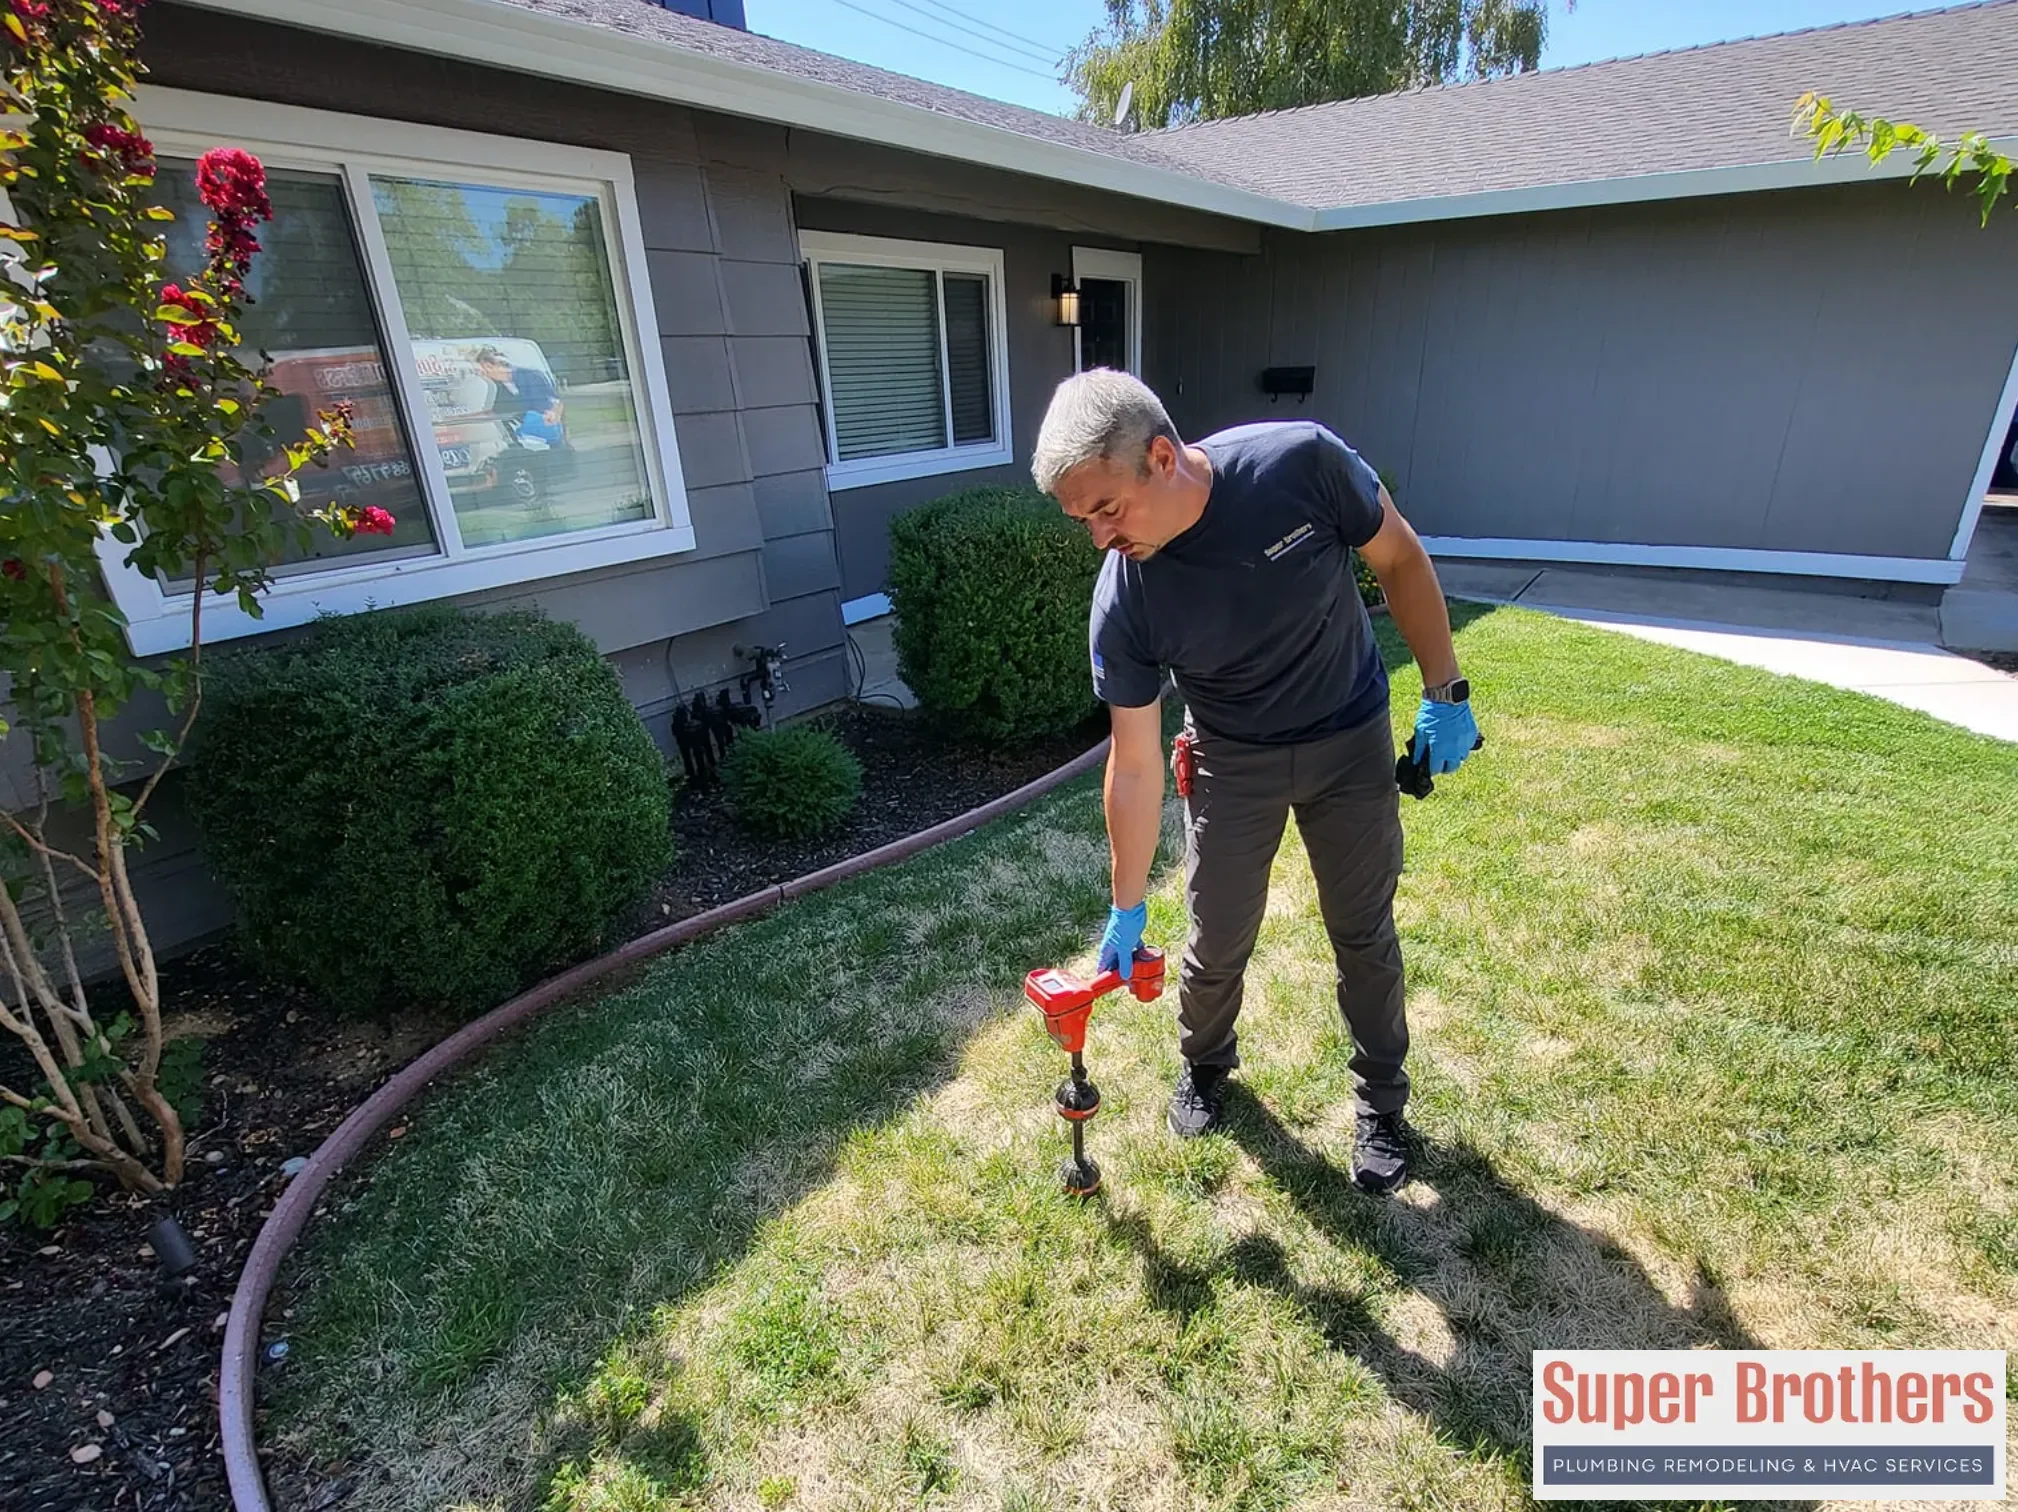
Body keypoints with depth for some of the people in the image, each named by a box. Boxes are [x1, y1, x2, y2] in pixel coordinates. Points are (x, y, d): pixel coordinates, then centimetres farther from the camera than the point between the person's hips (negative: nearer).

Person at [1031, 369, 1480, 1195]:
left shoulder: (1303, 460, -27)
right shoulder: (1122, 604, -25)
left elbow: (1399, 559, -9)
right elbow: (1136, 766, -16)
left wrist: (1445, 692, -6)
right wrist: (1127, 911, -9)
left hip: (1350, 743, 1)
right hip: (1234, 763, 0)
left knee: (1365, 934, 12)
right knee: (1218, 941, 8)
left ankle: (1381, 1101, 36)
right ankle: (1203, 1064, 41)